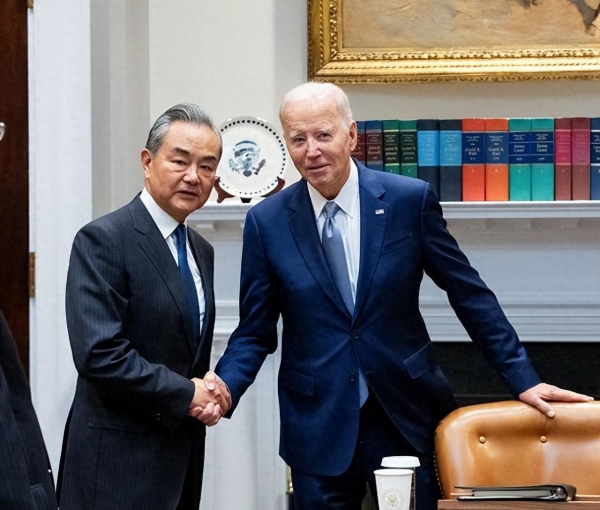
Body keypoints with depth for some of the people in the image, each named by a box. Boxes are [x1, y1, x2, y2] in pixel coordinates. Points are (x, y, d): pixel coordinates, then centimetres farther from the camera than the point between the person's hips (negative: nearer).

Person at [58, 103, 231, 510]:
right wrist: (188, 393, -13)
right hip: (120, 460, -7)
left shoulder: (201, 251, 13)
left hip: (184, 453, 7)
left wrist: (207, 392, -3)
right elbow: (99, 354, -21)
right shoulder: (103, 240, -12)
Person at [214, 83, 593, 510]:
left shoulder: (411, 199, -4)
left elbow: (471, 295, 2)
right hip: (317, 425, 0)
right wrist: (224, 387, -17)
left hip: (404, 415, 0)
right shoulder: (266, 222, -2)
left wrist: (523, 379, 0)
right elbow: (254, 333, 2)